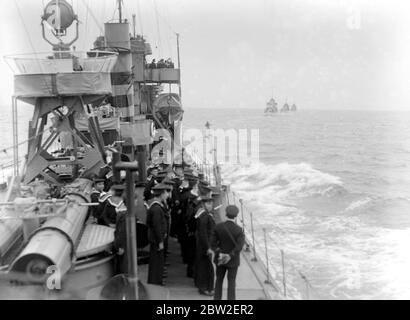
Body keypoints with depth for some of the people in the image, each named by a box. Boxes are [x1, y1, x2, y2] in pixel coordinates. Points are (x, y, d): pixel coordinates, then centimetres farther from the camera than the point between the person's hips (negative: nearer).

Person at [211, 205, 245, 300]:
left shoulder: (218, 227, -12)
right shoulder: (238, 230, -19)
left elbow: (213, 243, -13)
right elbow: (239, 246, -27)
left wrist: (219, 254, -18)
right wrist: (229, 256, -23)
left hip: (220, 258, 2)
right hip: (232, 260, -2)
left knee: (219, 280, 19)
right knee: (231, 282, 10)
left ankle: (217, 298, 26)